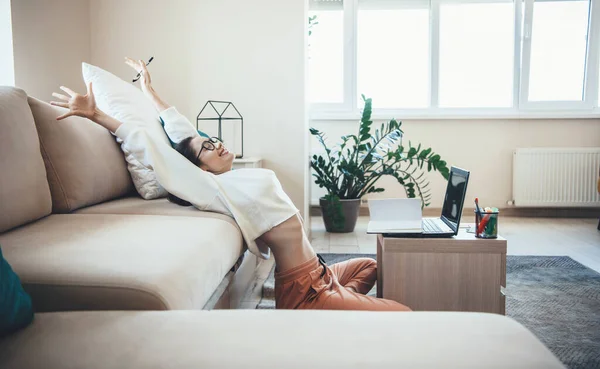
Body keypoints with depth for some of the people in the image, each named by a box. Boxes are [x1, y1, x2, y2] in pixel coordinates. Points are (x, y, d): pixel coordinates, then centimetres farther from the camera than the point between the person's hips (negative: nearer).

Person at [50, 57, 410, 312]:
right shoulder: (217, 189, -16)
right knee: (404, 317, -9)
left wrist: (151, 91, 21)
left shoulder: (231, 180, 8)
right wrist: (97, 115, -17)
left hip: (317, 274, 10)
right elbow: (156, 152, -17)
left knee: (368, 266, 34)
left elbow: (185, 132, 13)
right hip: (303, 293, -10)